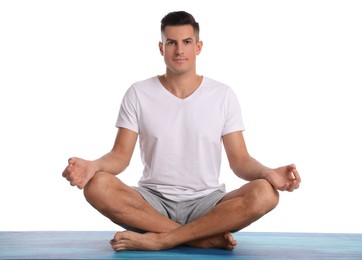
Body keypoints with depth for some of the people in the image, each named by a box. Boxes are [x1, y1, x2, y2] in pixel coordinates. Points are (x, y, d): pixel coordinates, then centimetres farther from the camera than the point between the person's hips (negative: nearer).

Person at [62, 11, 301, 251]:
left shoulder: (223, 95, 2)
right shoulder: (138, 94, 3)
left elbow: (240, 160, 1)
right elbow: (121, 154, 0)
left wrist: (269, 173, -21)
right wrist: (93, 165, -23)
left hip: (206, 203, 0)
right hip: (153, 201, 1)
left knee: (264, 193, -29)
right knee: (97, 186, -30)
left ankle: (158, 239, -27)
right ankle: (208, 238, -27)